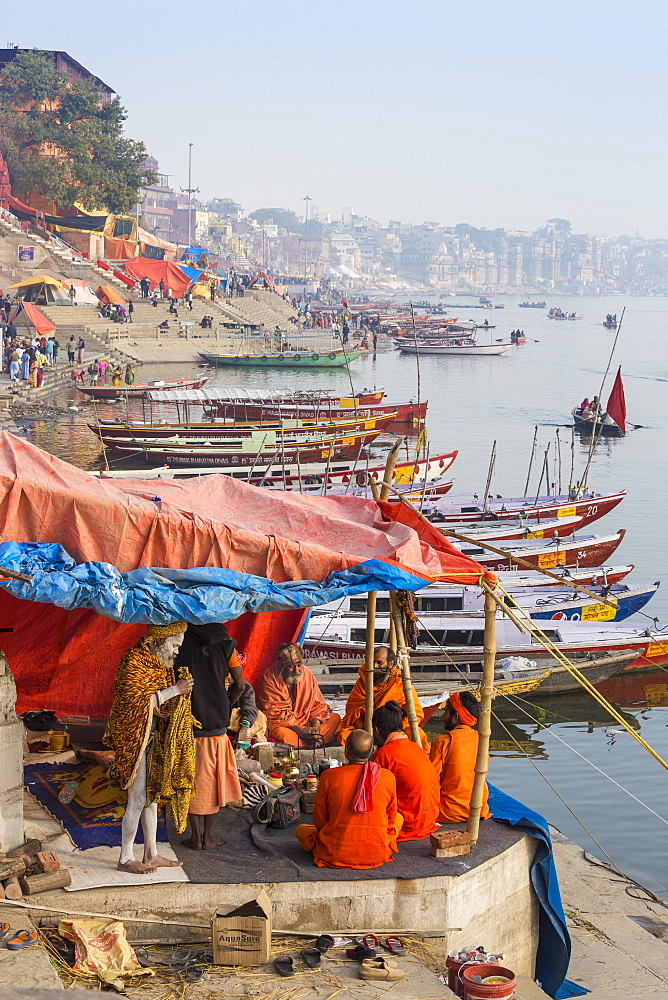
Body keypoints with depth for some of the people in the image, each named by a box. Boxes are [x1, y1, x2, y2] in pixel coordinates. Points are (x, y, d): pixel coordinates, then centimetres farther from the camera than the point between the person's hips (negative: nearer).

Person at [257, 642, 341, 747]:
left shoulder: (306, 672, 3)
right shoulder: (270, 678, -12)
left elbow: (318, 704, 7)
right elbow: (275, 714, -17)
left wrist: (316, 726, -12)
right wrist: (300, 730, -25)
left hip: (306, 724, 6)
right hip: (281, 725, -6)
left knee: (335, 718, -8)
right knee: (284, 734, -39)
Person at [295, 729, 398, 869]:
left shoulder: (329, 776, -12)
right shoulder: (388, 777, -9)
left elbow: (319, 821, -1)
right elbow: (391, 819, 4)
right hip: (377, 856, -1)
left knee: (301, 829, 26)